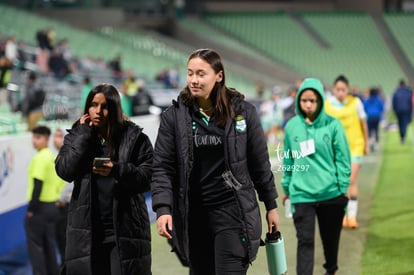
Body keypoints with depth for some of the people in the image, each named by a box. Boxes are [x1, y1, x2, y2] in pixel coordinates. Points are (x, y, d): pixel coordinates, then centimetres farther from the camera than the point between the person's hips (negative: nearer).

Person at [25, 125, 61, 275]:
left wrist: (31, 208, -16)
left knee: (35, 245, -2)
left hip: (40, 207, -8)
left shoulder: (40, 158, -16)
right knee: (49, 245, 14)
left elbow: (37, 184, -20)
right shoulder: (52, 156, 11)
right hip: (52, 205, 8)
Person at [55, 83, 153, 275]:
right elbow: (64, 171, -4)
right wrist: (84, 135, -4)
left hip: (125, 228, -2)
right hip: (86, 230, 2)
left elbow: (147, 175, -3)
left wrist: (117, 170, -19)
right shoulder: (76, 137, 12)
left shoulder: (134, 137, 4)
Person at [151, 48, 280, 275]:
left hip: (233, 210, -2)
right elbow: (162, 168, -2)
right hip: (193, 214, 2)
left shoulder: (242, 111, 0)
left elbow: (260, 163, 7)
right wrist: (162, 209, -14)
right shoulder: (174, 116, 0)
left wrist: (271, 206, 9)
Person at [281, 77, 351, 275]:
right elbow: (288, 159, 10)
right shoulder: (292, 126, 1)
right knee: (305, 241, -7)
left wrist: (343, 187, -5)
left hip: (331, 193, 0)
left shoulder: (332, 125, -6)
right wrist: (286, 186, 14)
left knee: (331, 237, 17)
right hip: (301, 194, 0)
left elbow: (342, 158, -3)